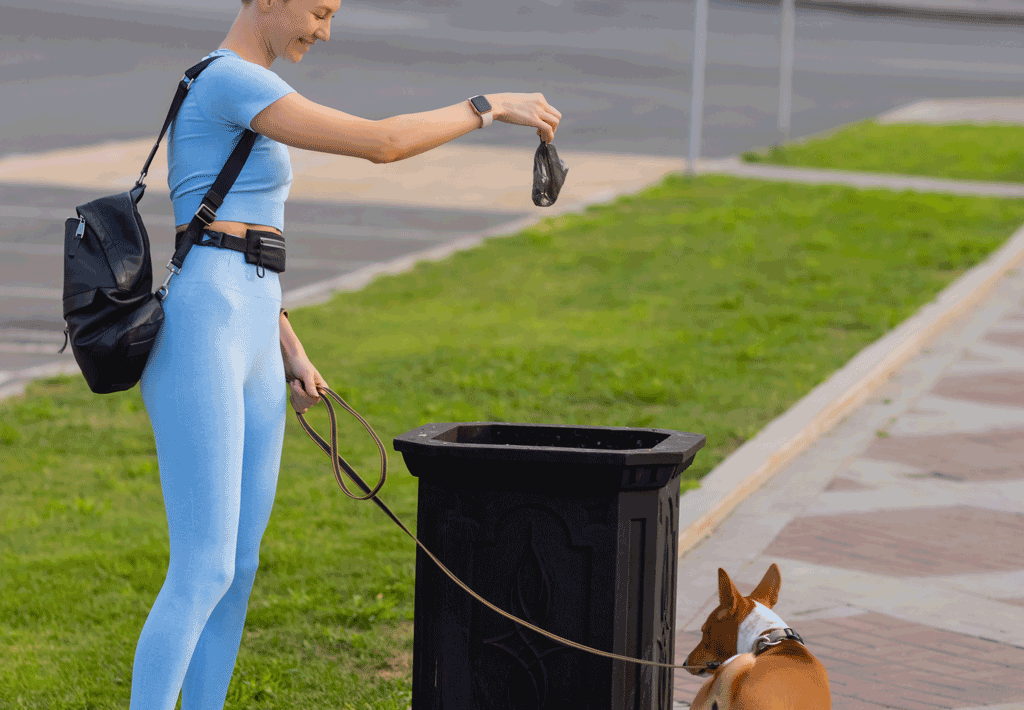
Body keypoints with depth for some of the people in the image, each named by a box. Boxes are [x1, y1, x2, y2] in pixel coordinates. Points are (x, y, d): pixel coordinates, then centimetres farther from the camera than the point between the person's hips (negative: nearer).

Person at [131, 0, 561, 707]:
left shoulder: (233, 91, 20)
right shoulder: (234, 81, -13)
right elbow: (380, 143, -19)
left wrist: (291, 351, 20)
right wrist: (492, 105, -8)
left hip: (248, 354, 10)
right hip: (198, 349, -10)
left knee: (237, 568, 11)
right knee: (203, 576, -11)